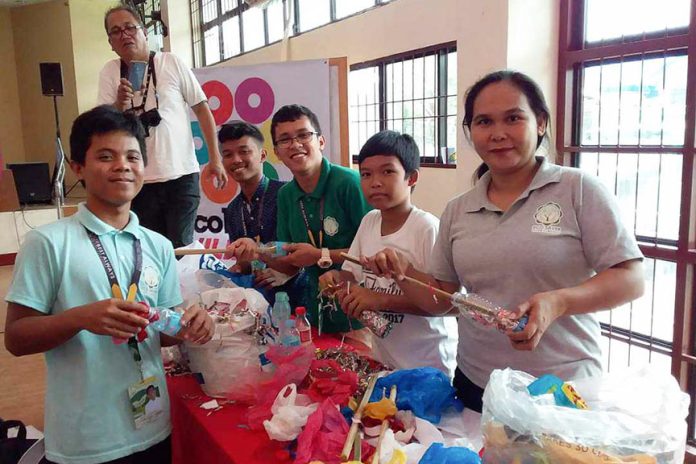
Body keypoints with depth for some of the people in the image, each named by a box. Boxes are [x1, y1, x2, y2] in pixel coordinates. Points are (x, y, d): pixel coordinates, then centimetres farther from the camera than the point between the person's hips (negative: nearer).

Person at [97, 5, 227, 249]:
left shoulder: (172, 62, -1)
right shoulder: (110, 72, 4)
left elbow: (201, 108, 2)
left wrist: (215, 159, -2)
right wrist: (120, 103, -19)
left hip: (181, 175, -2)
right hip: (139, 181, 2)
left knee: (181, 248, 1)